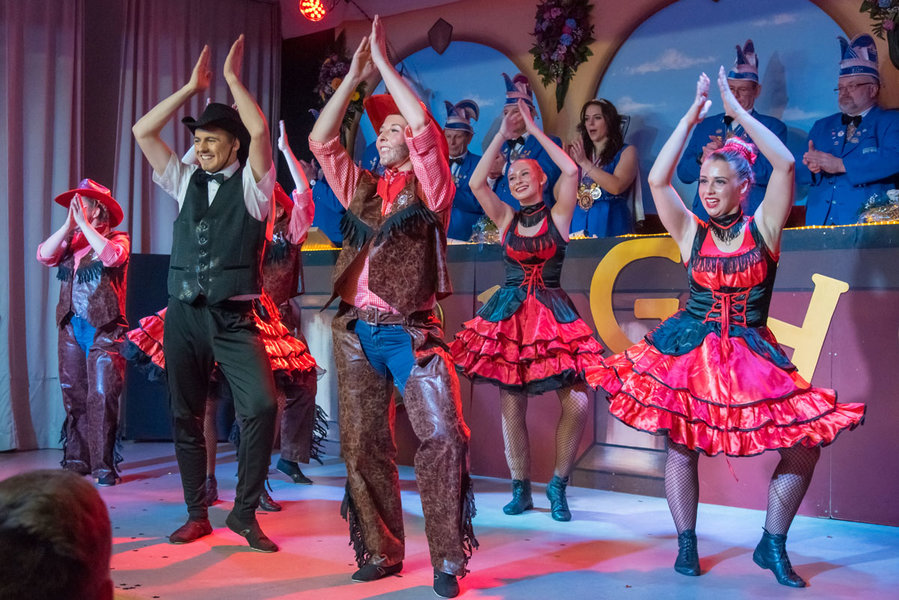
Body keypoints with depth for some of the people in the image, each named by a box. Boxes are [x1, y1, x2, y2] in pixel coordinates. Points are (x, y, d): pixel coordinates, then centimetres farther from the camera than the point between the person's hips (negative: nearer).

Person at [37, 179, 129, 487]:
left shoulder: (117, 238, 1)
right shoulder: (71, 240, 15)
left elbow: (112, 256, -20)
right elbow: (44, 255, 0)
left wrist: (84, 223, -13)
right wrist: (69, 225, -6)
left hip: (103, 329, -5)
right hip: (72, 326, 5)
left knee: (101, 396, -9)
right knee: (73, 396, 8)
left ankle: (104, 465, -4)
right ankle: (76, 461, 17)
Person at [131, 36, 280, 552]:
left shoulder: (252, 184, 2)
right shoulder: (185, 181, 13)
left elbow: (260, 130, -15)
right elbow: (142, 131, 7)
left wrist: (233, 79, -4)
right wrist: (192, 87, 6)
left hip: (234, 317, -4)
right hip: (184, 315, 4)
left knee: (263, 404, -19)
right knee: (186, 416, 8)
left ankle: (245, 511, -3)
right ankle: (197, 514, 22)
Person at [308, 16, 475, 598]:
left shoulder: (431, 186, 4)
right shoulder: (362, 188, 16)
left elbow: (424, 124, -9)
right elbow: (321, 140, 10)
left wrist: (385, 63, -1)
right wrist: (354, 76, 9)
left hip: (412, 331, -4)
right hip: (356, 332, 5)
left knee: (442, 434, -15)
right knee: (364, 445, 6)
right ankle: (380, 552, 18)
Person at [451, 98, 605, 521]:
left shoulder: (558, 216, 4)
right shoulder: (507, 218, 10)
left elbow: (571, 171, -11)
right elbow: (476, 183, -3)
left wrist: (535, 130, -4)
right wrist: (502, 135, -2)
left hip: (552, 313, -2)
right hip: (509, 315, 2)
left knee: (577, 403, -13)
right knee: (511, 407, 2)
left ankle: (558, 485, 6)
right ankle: (521, 490, 15)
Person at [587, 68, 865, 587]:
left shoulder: (763, 227, -1)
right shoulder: (692, 233, 1)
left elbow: (786, 164, -14)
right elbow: (658, 179, -12)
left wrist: (738, 111, -10)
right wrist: (691, 118, -10)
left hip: (752, 355, 0)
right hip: (691, 350, 0)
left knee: (805, 445, -6)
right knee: (681, 445, -4)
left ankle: (773, 545, 11)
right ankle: (686, 544, 13)